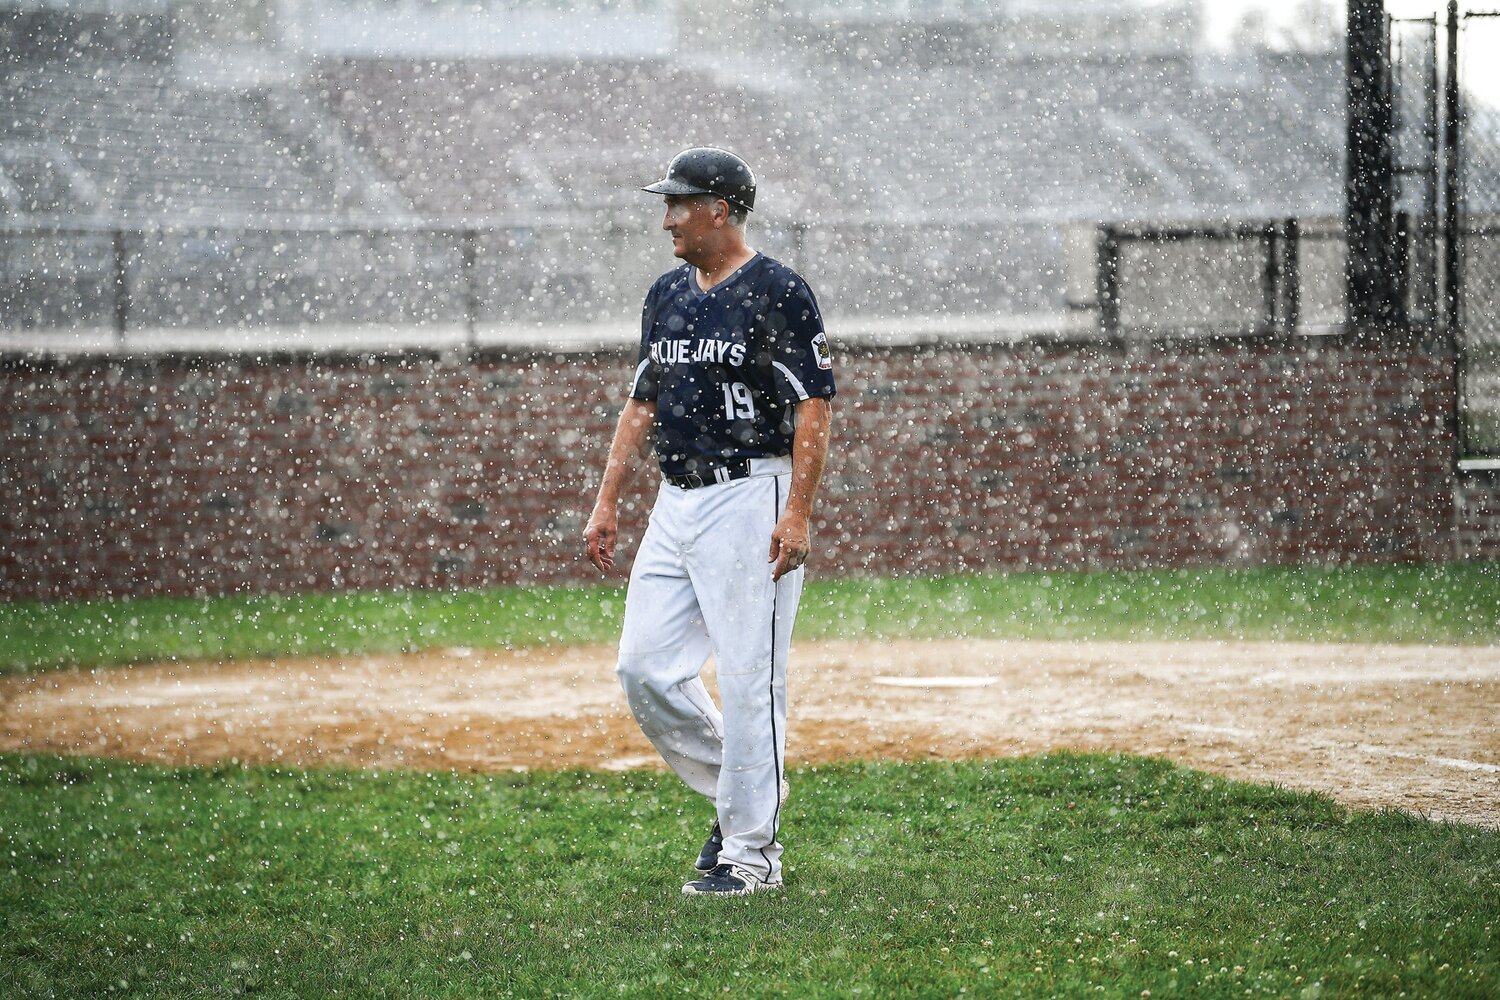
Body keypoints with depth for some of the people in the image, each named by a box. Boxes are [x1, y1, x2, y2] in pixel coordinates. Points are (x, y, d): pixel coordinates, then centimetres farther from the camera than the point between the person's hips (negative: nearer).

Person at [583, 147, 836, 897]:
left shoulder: (777, 293, -9)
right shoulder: (667, 296, 14)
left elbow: (815, 407, -13)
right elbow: (642, 405, 20)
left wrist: (798, 514, -20)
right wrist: (607, 503, 14)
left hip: (750, 500, -8)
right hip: (677, 502, 8)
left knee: (749, 679, -6)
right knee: (644, 668, 3)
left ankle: (751, 852, 0)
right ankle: (735, 790, 21)